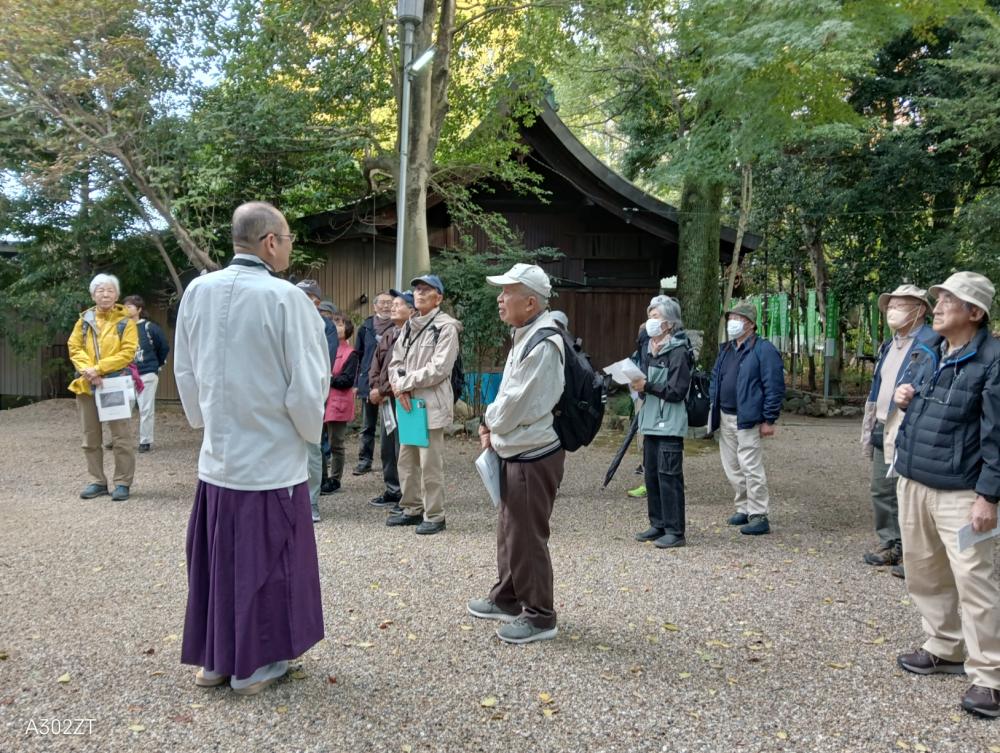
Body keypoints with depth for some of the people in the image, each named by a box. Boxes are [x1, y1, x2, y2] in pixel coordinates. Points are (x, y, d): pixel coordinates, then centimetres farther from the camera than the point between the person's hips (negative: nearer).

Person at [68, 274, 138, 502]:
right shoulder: (84, 320, 9)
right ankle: (97, 481, 21)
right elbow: (74, 348, 3)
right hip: (87, 385, 4)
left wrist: (98, 368, -18)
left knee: (121, 437, -2)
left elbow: (127, 352, -11)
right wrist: (87, 370, -15)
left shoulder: (125, 321, -1)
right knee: (90, 437, 10)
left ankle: (122, 483, 6)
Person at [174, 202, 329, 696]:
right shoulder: (285, 299, -18)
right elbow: (306, 385, -15)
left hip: (216, 457, 5)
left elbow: (184, 373, 7)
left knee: (214, 558, 17)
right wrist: (310, 433, 3)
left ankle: (212, 659, 31)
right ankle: (254, 665, 23)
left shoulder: (197, 292, -2)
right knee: (264, 564, 10)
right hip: (271, 460, -5)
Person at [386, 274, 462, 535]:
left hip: (432, 404, -8)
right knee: (407, 461, 14)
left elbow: (438, 369, -16)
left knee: (430, 464, -4)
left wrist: (404, 383, -10)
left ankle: (434, 516, 7)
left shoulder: (446, 326, -8)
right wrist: (399, 387, -8)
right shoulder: (409, 326, 15)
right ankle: (412, 510, 27)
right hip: (407, 402, 8)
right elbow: (395, 362, 13)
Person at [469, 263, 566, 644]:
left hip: (533, 456, -10)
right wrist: (492, 424, 3)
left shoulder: (543, 345, -22)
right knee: (509, 528, 21)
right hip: (517, 452, 10)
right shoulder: (523, 336, 12)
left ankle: (539, 616, 15)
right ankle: (506, 598, 37)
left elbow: (517, 405, -21)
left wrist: (488, 424, -3)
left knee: (526, 536, 0)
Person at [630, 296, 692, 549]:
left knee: (669, 477, -5)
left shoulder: (678, 351, -10)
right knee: (651, 475, 12)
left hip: (670, 425, -8)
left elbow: (677, 391, -15)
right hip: (650, 422, 8)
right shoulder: (648, 349, 13)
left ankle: (675, 531, 2)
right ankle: (658, 525, 24)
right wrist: (637, 384, -2)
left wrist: (647, 386, -18)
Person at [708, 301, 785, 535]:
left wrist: (769, 420, -14)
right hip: (725, 418, 8)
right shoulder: (725, 350, 16)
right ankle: (744, 508, 26)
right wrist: (713, 412, 14)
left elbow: (775, 387, -12)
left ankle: (759, 516, 0)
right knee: (732, 468, 14)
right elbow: (715, 379, 23)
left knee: (750, 468, -8)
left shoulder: (763, 350, -9)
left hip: (748, 420, -8)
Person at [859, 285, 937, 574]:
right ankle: (890, 544, 27)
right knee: (881, 491, 14)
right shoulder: (888, 346, 17)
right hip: (883, 431, 9)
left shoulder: (932, 343, -11)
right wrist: (868, 430, 18)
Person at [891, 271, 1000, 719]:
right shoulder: (928, 354, 11)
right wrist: (904, 398, 3)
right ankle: (944, 648, 32)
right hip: (912, 481, 8)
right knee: (923, 571, 16)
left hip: (959, 491, -8)